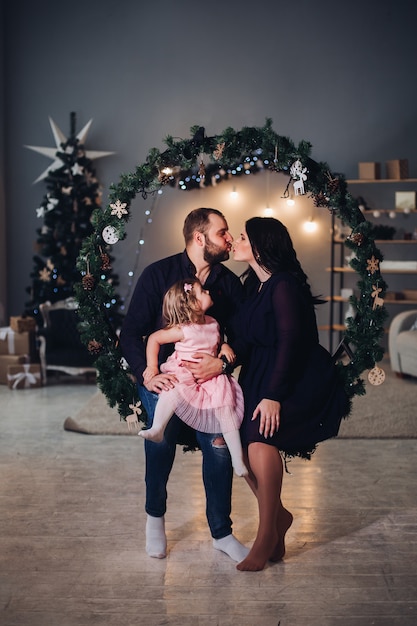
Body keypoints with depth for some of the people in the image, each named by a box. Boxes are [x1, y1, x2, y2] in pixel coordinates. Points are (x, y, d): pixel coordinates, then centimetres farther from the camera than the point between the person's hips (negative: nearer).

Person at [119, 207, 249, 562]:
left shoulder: (229, 282, 4)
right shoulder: (158, 274, -5)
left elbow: (240, 337, 4)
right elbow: (131, 333, -6)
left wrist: (222, 364, -17)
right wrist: (146, 374, -20)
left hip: (209, 378, 2)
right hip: (161, 377, -2)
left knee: (219, 444, -15)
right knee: (161, 430, -24)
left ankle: (222, 533, 6)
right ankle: (155, 517, 3)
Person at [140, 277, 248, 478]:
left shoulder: (213, 324, 7)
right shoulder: (183, 330, -12)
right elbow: (154, 338, -8)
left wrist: (225, 347, 1)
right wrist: (152, 366, -15)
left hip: (210, 377, 4)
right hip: (183, 375, -4)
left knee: (227, 408, -11)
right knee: (172, 390, -38)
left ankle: (237, 459, -7)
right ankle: (157, 429, -32)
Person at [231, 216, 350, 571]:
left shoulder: (284, 286, -15)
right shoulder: (255, 286, 12)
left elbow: (290, 342, -21)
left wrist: (273, 395, -25)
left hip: (299, 382, -9)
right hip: (261, 379, 9)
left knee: (260, 437, -27)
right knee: (237, 439, -4)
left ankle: (267, 535, -13)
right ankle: (279, 516, 15)